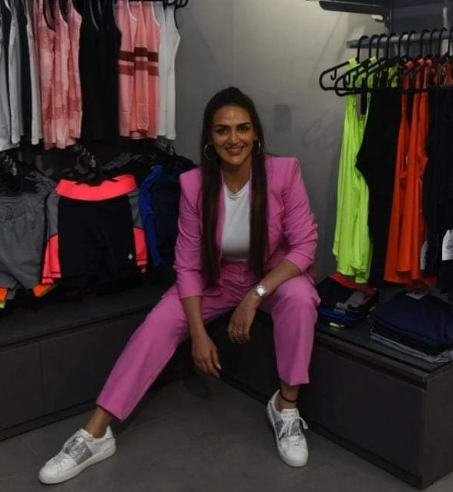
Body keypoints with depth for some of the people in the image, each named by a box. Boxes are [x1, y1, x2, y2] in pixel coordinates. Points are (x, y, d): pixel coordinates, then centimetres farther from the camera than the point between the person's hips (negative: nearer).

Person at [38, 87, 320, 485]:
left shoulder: (283, 173, -22)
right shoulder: (194, 184, -18)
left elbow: (305, 244, -20)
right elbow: (188, 265, -14)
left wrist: (256, 294, -30)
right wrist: (198, 332, -21)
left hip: (275, 274, -1)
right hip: (218, 278, 2)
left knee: (299, 297, -35)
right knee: (159, 322, -18)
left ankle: (286, 405, -14)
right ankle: (96, 433, -12)